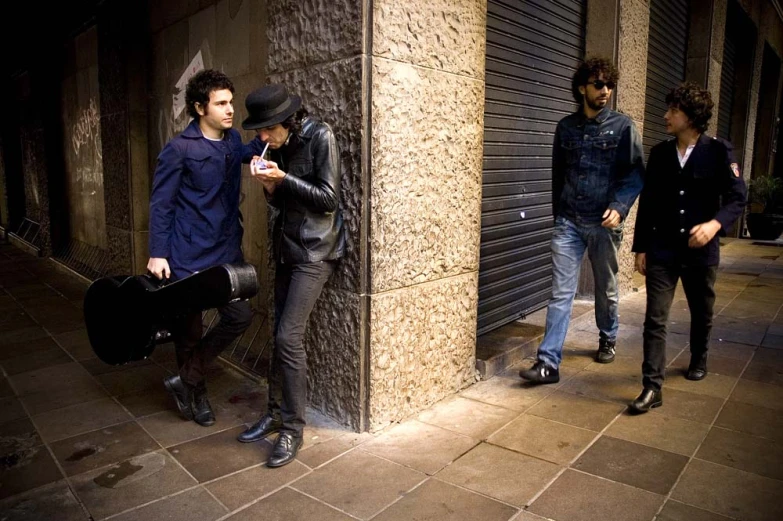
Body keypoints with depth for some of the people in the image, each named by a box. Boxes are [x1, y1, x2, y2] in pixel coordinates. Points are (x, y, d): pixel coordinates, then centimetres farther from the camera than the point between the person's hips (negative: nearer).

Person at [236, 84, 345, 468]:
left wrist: (284, 178, -19)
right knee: (281, 334, 10)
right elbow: (280, 202, 13)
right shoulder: (276, 146, 7)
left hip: (314, 250, -7)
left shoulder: (320, 137, -12)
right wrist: (269, 187, -8)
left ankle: (292, 429, 3)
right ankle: (276, 412, 25)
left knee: (289, 336, -11)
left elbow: (328, 199, -13)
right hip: (286, 246, 7)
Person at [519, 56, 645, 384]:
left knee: (606, 289, 15)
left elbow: (635, 174, -3)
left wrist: (619, 207, -18)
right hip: (568, 222, 1)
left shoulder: (622, 126, 0)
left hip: (604, 223, -1)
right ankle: (548, 362, -5)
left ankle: (608, 340, 40)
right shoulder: (566, 127, 7)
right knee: (561, 292, -5)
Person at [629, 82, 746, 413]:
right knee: (655, 319, -6)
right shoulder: (660, 153, 4)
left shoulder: (719, 152, -4)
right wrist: (641, 247, 5)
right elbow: (647, 203, 7)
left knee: (701, 314, 18)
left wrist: (715, 223, -27)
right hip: (662, 251, 1)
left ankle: (698, 361, 45)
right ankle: (652, 388, -3)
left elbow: (737, 198, -7)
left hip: (701, 250, -1)